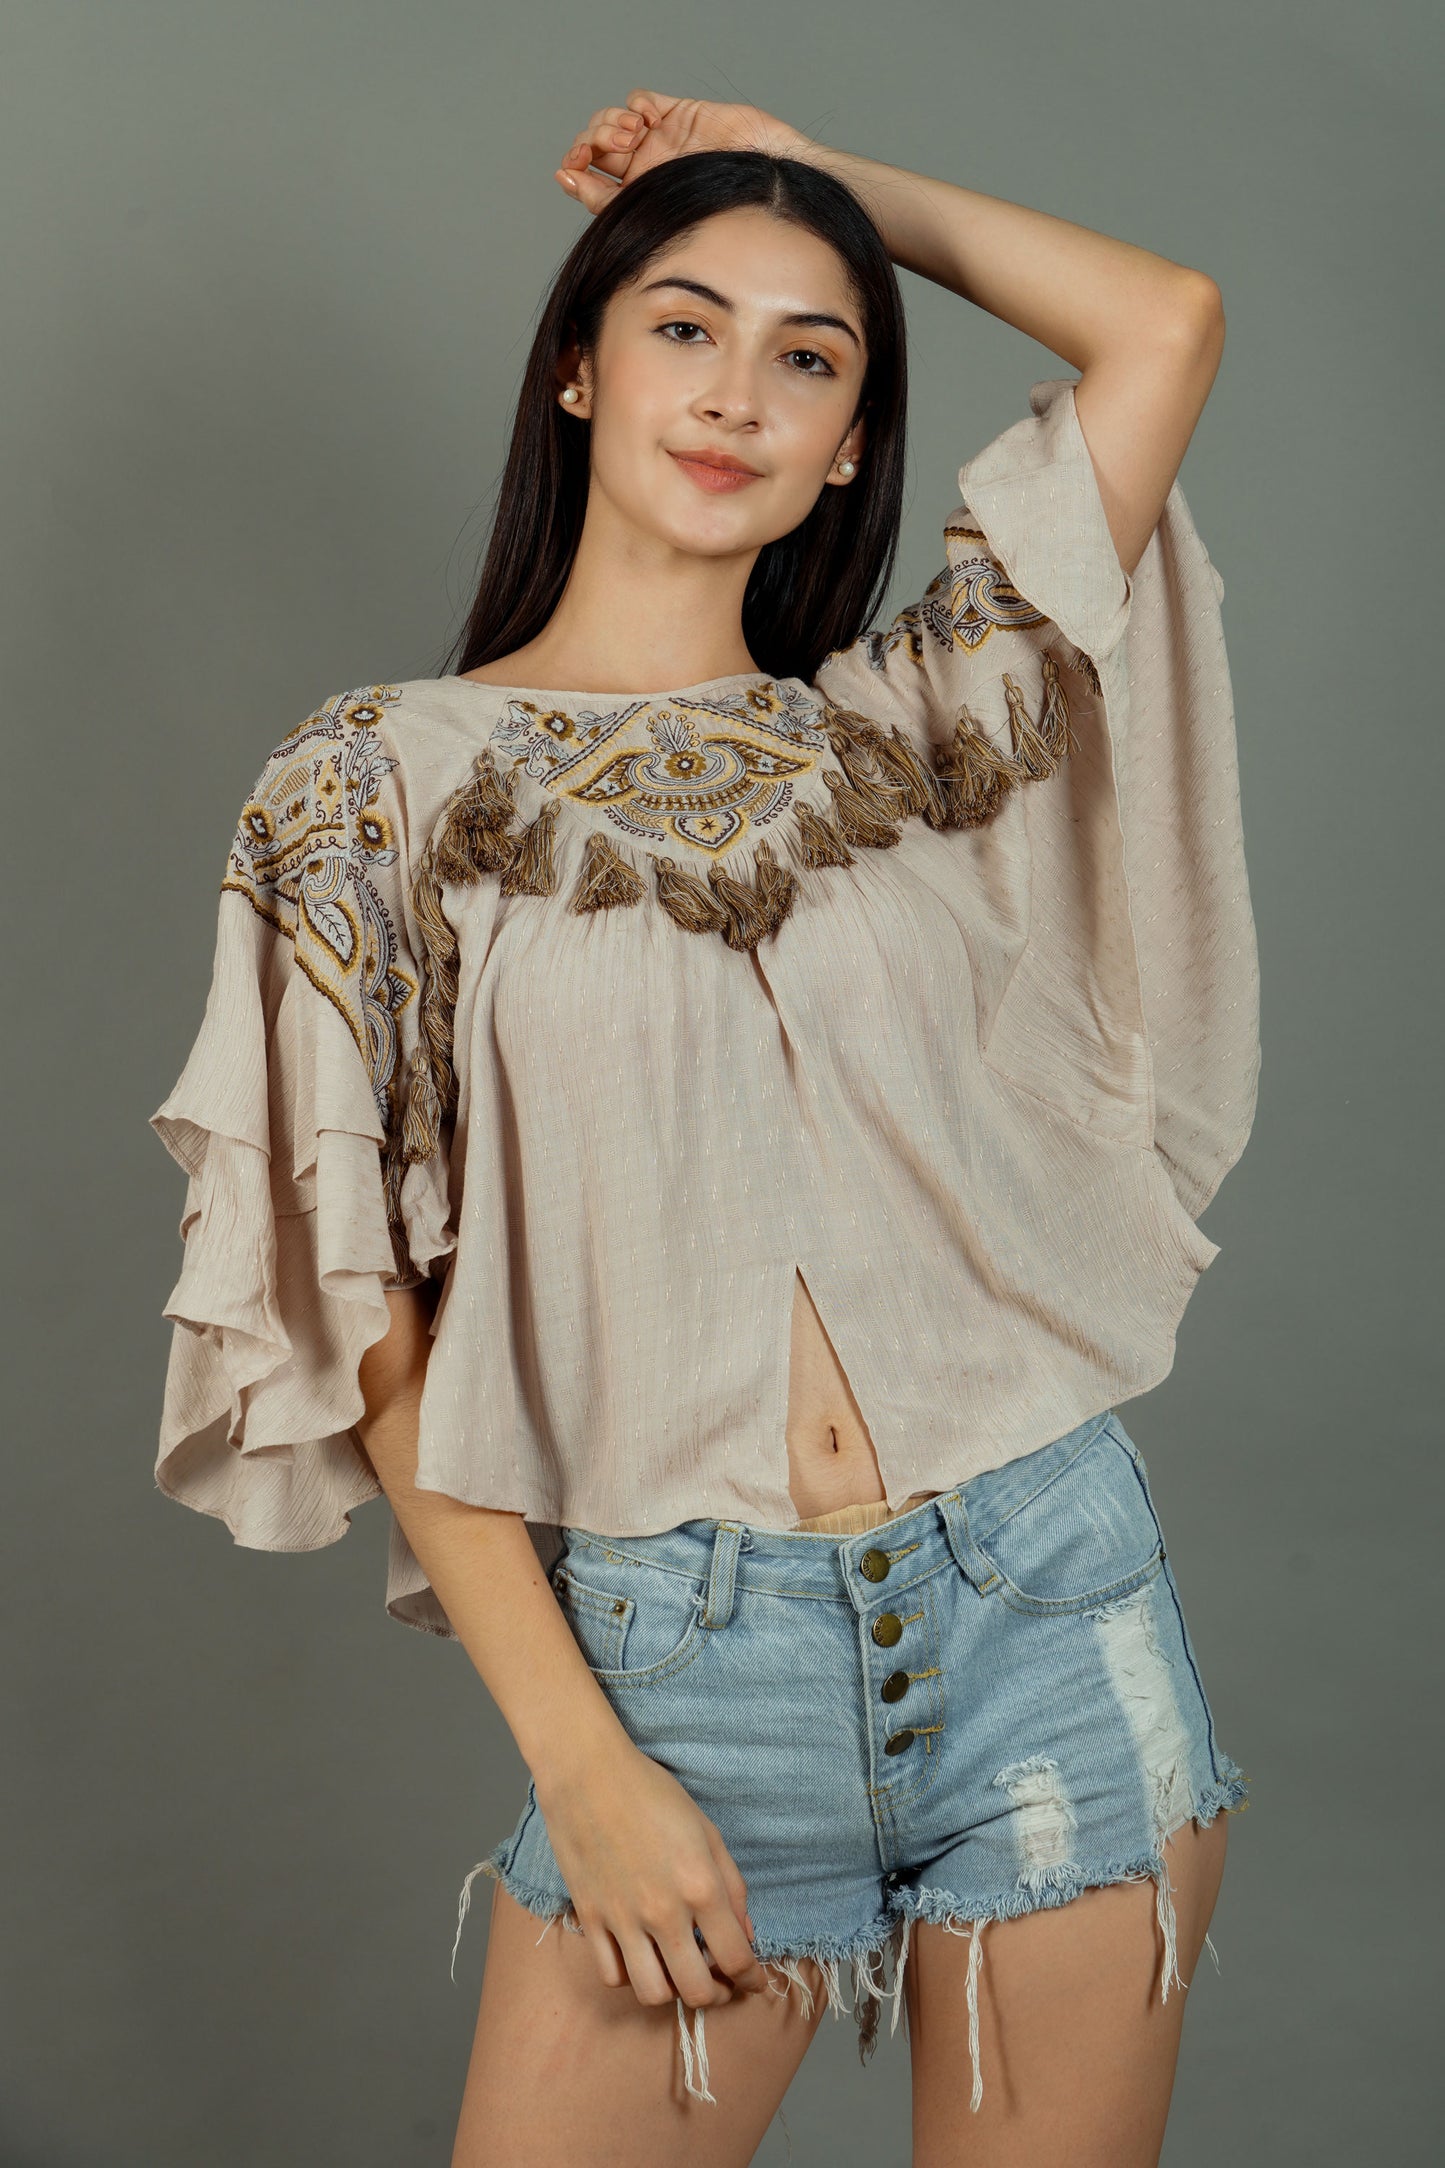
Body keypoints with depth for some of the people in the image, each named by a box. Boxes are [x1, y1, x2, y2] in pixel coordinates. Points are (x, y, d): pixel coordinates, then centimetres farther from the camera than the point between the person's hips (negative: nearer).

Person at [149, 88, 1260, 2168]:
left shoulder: (901, 733, 8)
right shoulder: (388, 779, -1)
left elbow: (1169, 323, 8)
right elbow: (377, 1324, -5)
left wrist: (817, 170, 13)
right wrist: (579, 1763, -11)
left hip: (1056, 1606, 3)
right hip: (685, 1658, -2)